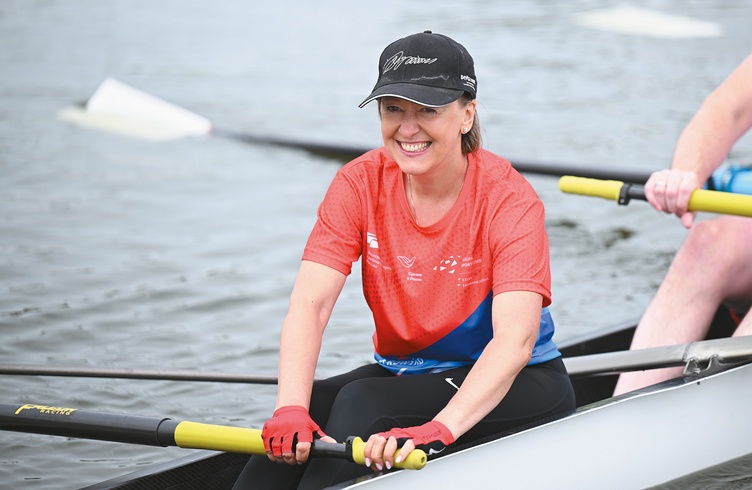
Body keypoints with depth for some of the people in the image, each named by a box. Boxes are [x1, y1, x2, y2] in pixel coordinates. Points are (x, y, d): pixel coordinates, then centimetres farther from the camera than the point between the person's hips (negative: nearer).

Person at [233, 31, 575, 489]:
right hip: (403, 374, 4)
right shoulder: (360, 184, -7)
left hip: (512, 388, -4)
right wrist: (291, 409, -37)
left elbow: (515, 339, -32)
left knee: (363, 404, -30)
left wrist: (440, 428, -48)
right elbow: (310, 303, -18)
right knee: (294, 436, -25)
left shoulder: (509, 199, -19)